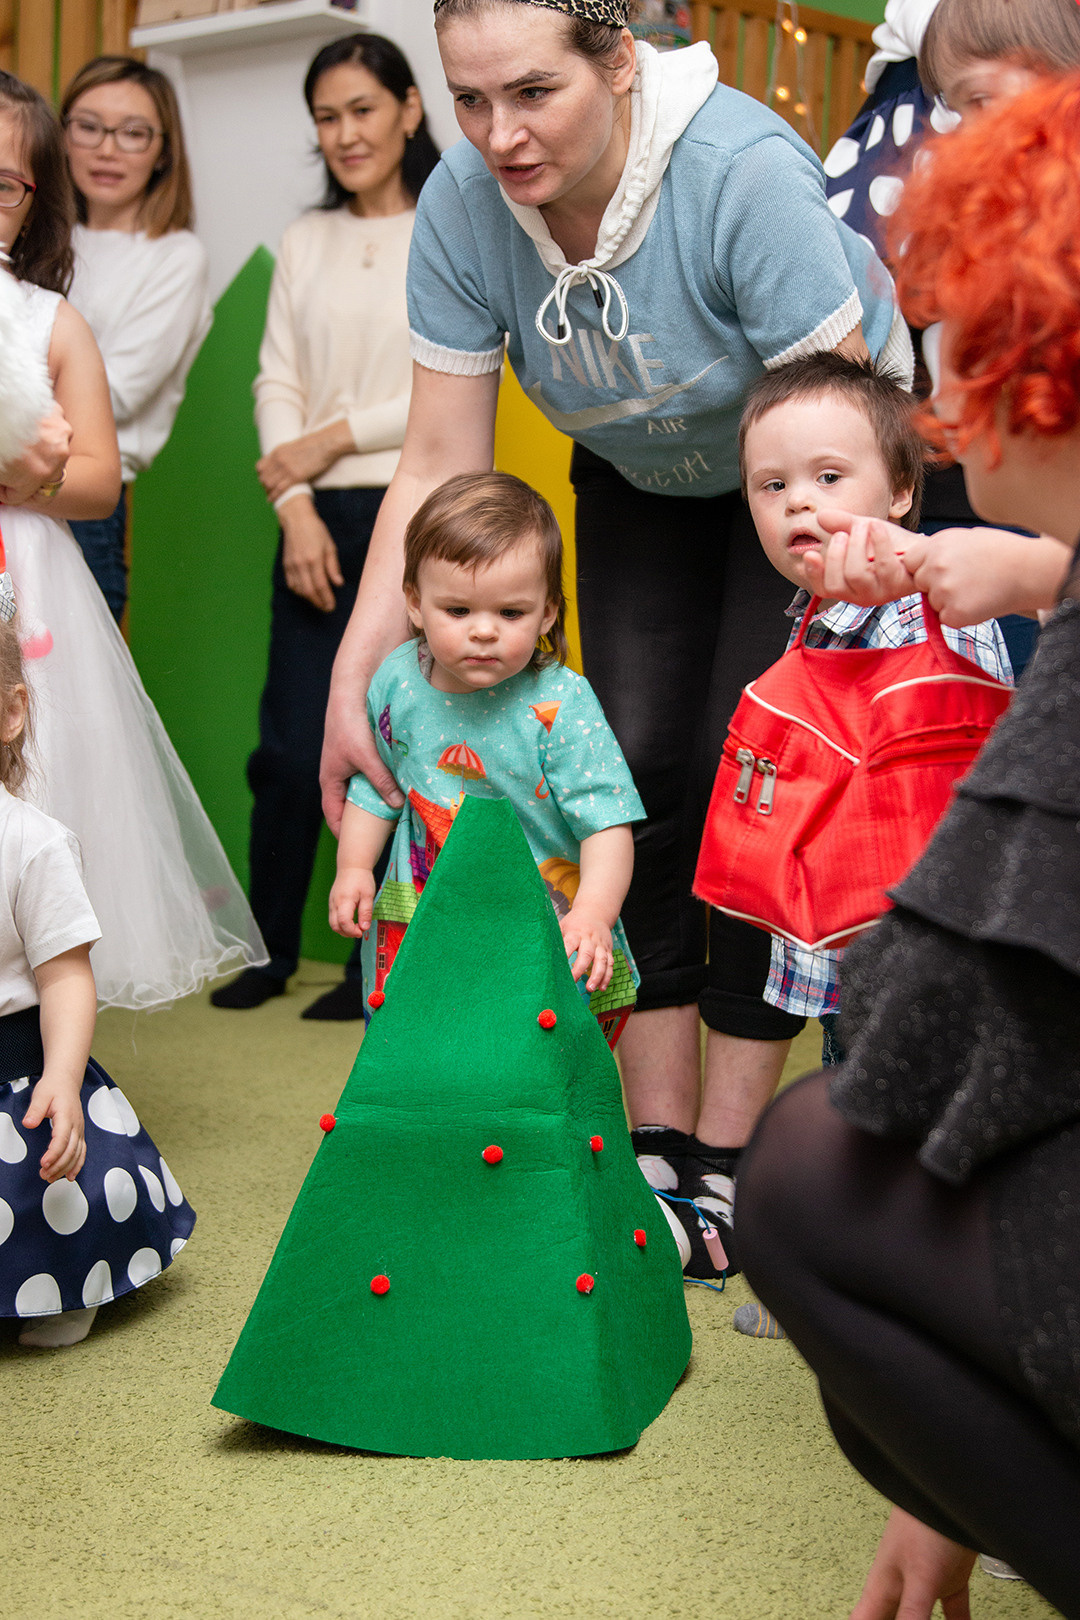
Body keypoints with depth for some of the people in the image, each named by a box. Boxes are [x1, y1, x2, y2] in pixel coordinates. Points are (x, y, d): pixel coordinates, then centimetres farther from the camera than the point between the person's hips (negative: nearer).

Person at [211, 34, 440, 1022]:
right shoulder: (307, 243, 14)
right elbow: (277, 379, 8)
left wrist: (332, 440, -7)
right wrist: (295, 507, -5)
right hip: (319, 521, 3)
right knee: (291, 746, 2)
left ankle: (378, 963, 14)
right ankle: (267, 949, 18)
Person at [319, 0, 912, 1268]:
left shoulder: (742, 171, -34)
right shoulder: (461, 203, -20)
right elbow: (438, 470, -16)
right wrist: (353, 676, -24)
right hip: (639, 478, 4)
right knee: (639, 767, -6)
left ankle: (727, 1154, -2)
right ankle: (657, 1140, 4)